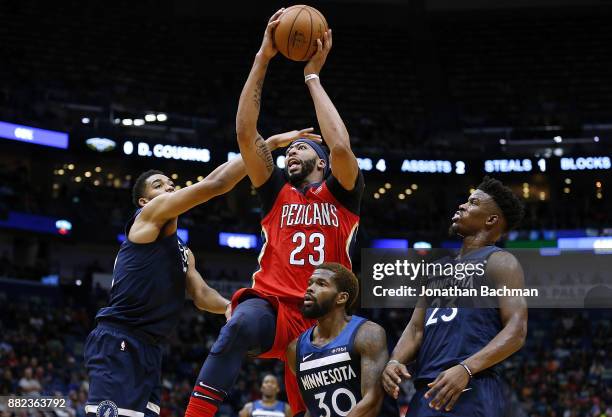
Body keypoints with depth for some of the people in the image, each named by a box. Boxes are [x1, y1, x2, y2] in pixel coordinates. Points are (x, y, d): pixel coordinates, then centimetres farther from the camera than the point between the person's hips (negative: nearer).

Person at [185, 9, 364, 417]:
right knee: (241, 324, -35)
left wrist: (312, 76, -4)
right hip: (273, 306, -1)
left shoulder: (342, 193, 10)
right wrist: (263, 58, -2)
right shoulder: (277, 190, 15)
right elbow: (246, 132, 4)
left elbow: (341, 147, -12)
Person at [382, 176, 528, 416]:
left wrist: (465, 369, -24)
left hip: (470, 391, -8)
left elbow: (516, 331, -11)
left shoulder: (499, 262, 0)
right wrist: (395, 361, -2)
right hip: (426, 391, 8)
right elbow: (416, 327, 20)